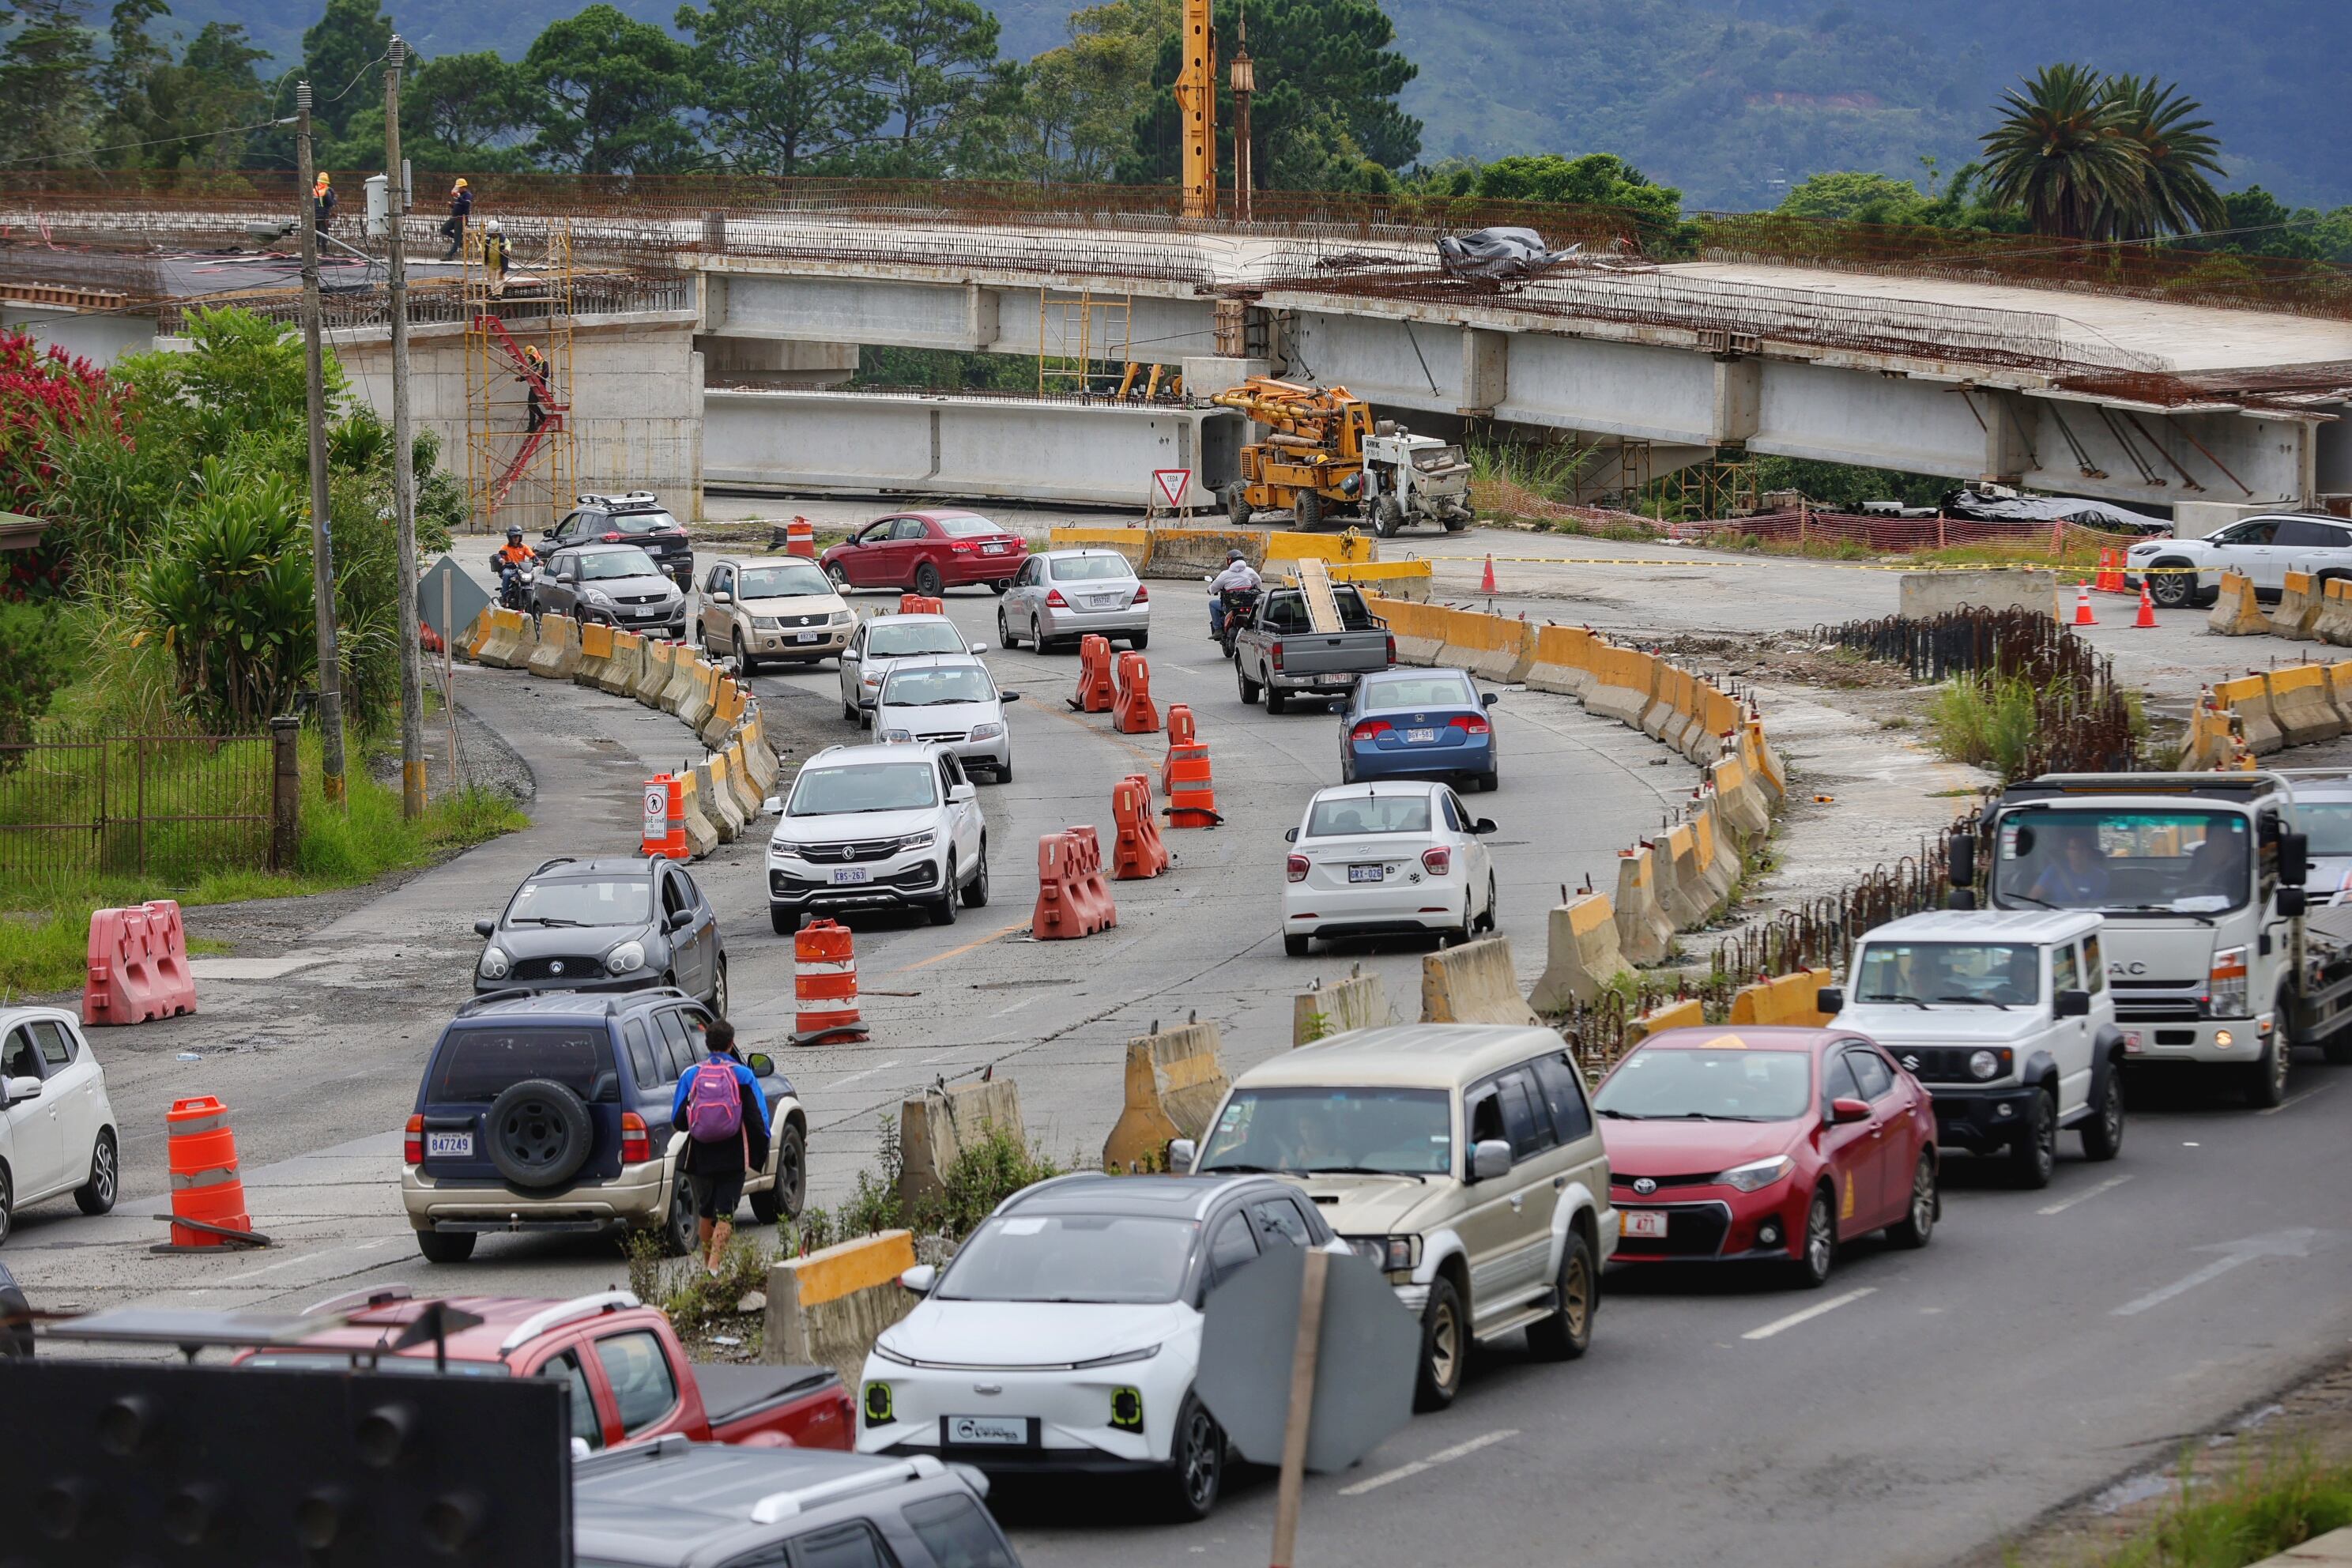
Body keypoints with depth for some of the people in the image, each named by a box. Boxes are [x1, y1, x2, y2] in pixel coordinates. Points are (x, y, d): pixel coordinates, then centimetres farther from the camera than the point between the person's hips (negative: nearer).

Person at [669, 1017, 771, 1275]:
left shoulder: (692, 1075, -1)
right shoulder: (743, 1075, -5)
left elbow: (677, 1120, 2)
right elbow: (758, 1118, -5)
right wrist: (761, 1152, 8)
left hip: (700, 1156, 2)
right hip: (733, 1158, -2)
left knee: (705, 1211, 18)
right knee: (725, 1214, -2)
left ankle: (706, 1261, 30)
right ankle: (714, 1265, -15)